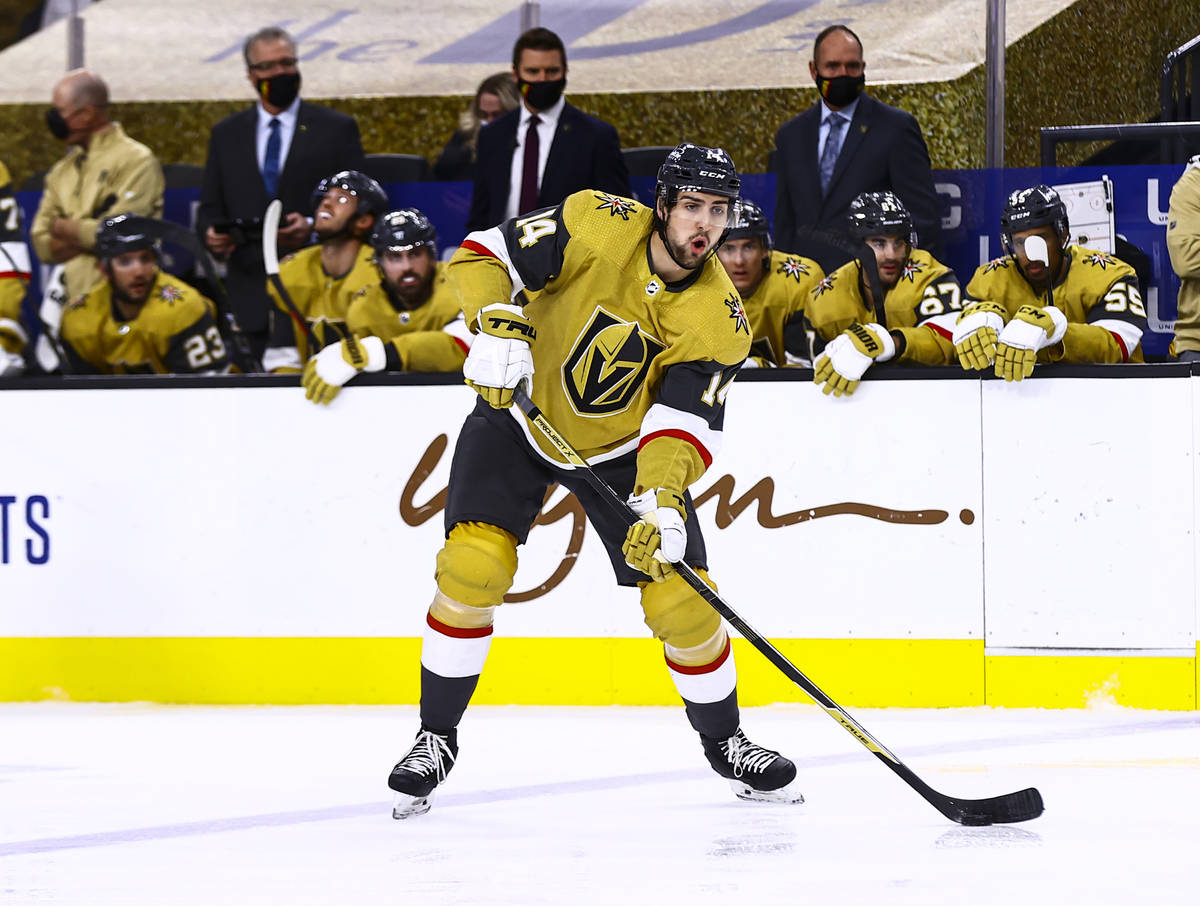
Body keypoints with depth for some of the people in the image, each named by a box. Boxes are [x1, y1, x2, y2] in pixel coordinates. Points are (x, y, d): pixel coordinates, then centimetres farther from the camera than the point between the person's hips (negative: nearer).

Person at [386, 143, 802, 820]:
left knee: (682, 598, -5)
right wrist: (497, 326, -37)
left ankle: (725, 741, 20)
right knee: (473, 565, -19)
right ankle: (437, 737, -3)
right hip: (521, 415, -2)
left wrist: (663, 503, -39)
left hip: (622, 444, 2)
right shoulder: (599, 226, -23)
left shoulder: (720, 322, -17)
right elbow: (482, 256, -19)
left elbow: (684, 424, -22)